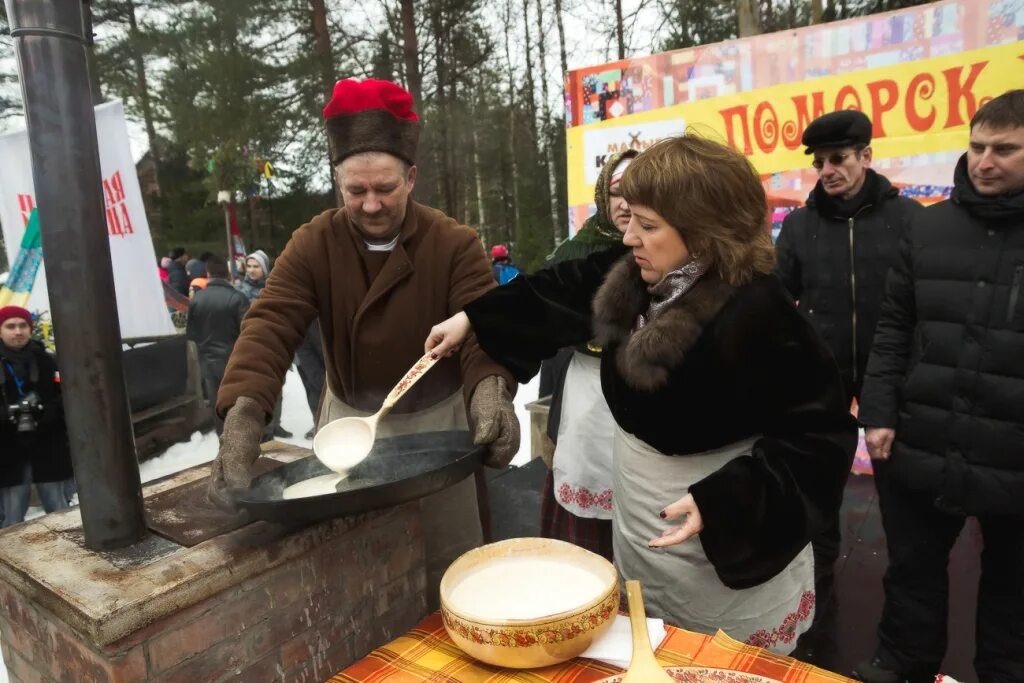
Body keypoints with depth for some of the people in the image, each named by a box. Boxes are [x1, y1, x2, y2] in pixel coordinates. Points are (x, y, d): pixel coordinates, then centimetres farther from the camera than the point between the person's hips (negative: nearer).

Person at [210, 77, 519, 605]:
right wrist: (244, 411, -38)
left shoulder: (455, 244, -12)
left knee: (447, 563, 11)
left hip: (435, 421, -1)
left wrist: (490, 389, -45)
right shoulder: (313, 245, -9)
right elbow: (269, 325, -21)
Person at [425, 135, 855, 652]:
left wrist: (723, 501, -33)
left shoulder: (756, 314, -29)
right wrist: (470, 320, 12)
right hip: (637, 511, 8)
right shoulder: (634, 272, -7)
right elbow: (561, 291, 7)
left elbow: (819, 435, -24)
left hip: (724, 536, -7)